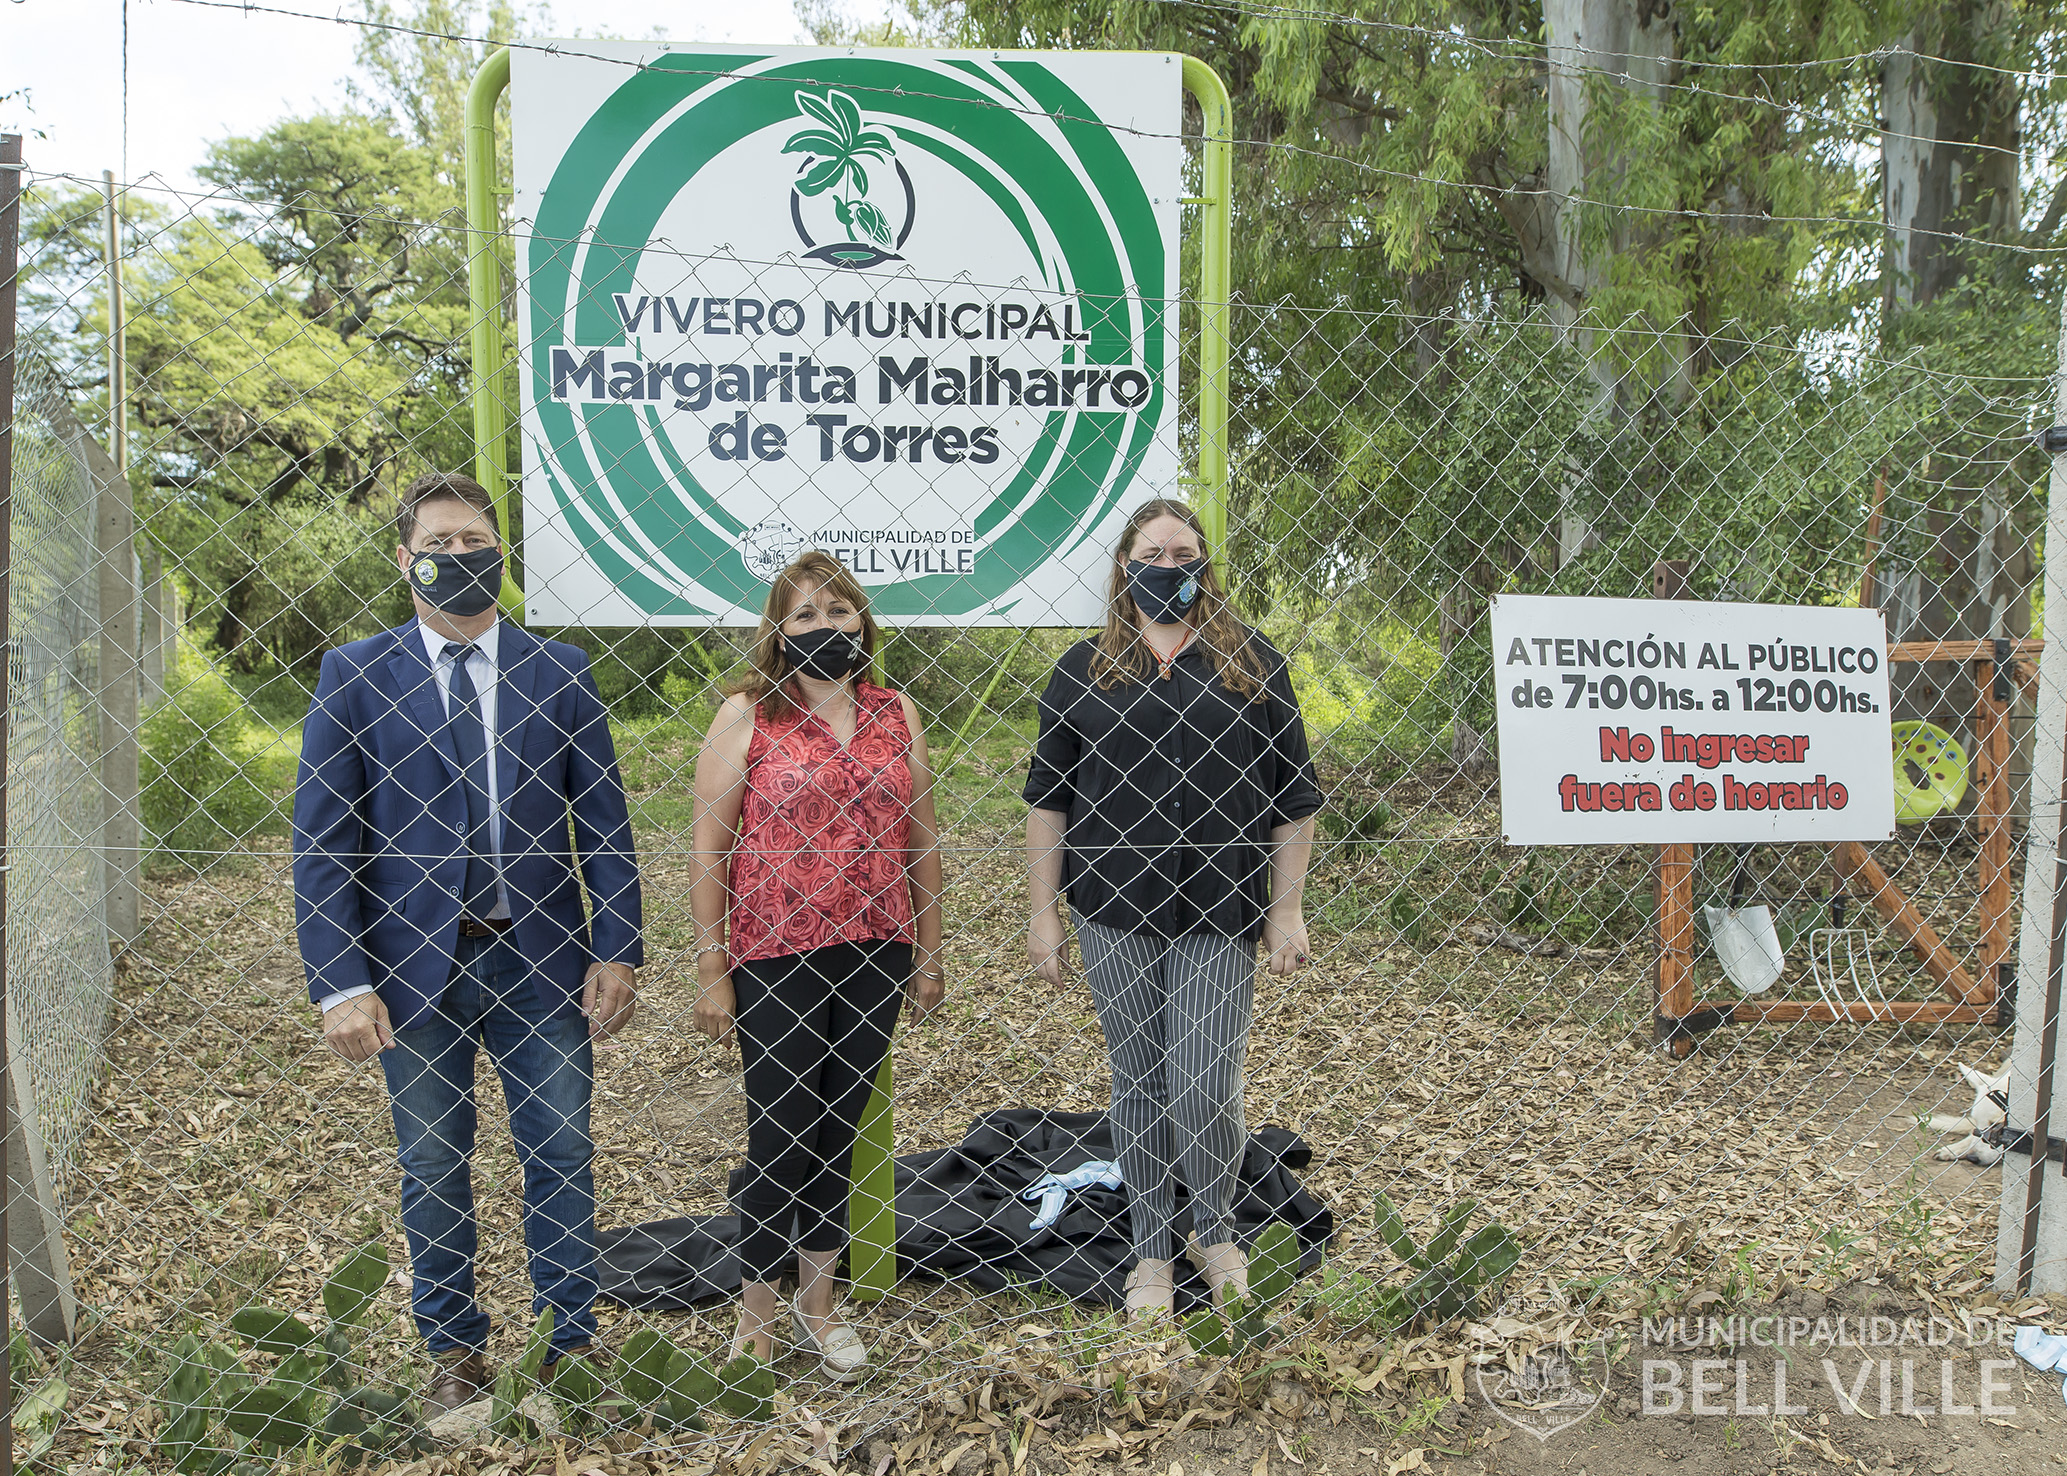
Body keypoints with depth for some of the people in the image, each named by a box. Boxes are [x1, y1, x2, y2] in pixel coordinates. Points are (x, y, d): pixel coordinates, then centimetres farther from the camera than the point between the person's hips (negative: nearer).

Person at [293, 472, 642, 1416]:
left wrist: (617, 954, -3)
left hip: (541, 962, 1)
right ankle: (454, 1354, 30)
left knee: (562, 1157, 8)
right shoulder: (353, 676, -1)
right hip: (414, 966, 0)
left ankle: (571, 1343, 25)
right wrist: (340, 985, -10)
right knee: (433, 1169, 12)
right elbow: (320, 843, -3)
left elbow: (605, 825, 3)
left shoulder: (560, 672, 3)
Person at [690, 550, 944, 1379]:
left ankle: (818, 1305, 30)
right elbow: (709, 847, -5)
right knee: (780, 1139, 3)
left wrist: (928, 953, 10)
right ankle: (756, 1317, 23)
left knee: (838, 1132, 13)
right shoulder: (746, 716, -5)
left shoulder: (895, 714, 6)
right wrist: (711, 969, -8)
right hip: (776, 959, -3)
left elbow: (921, 839, 10)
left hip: (873, 954, 4)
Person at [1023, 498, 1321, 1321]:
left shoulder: (1255, 665, 6)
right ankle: (1152, 1251, 27)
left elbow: (1293, 799, 6)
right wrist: (1044, 914, 2)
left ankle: (1215, 1232, 23)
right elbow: (1048, 797, 7)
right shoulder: (1083, 670, 7)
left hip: (1219, 918, -1)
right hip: (1115, 914, 1)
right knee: (1138, 1086, 10)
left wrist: (1286, 910, 1)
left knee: (1204, 1092, -5)